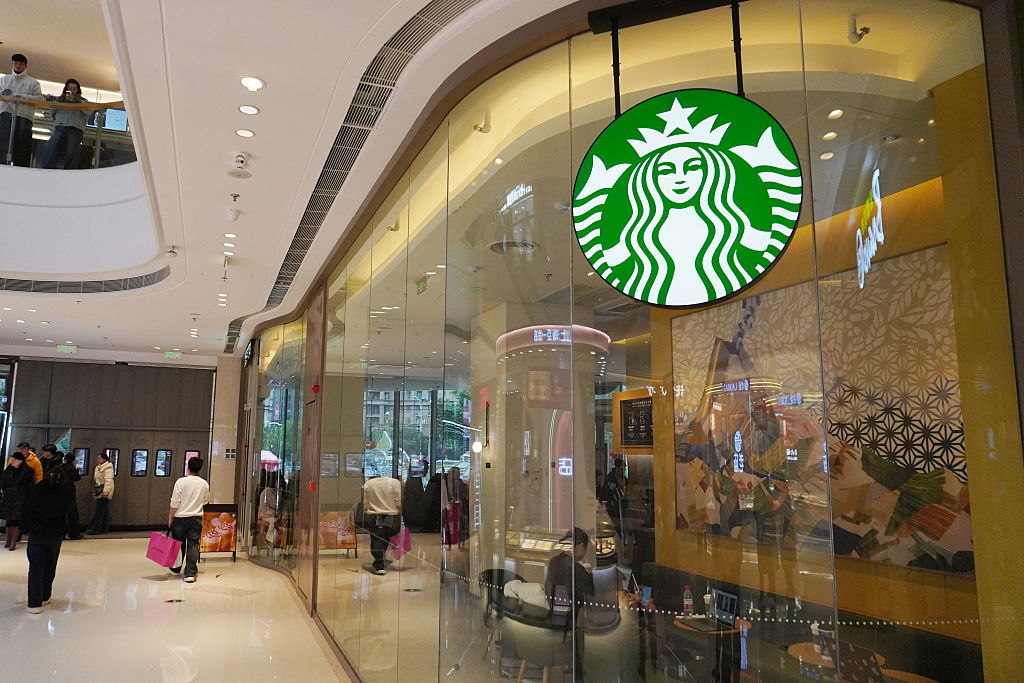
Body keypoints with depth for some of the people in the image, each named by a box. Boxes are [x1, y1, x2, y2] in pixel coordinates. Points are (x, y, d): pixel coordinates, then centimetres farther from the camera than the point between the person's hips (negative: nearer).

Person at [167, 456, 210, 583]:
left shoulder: (181, 481, -10)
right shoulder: (204, 484, 1)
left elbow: (175, 502, -10)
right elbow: (206, 501, 14)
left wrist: (170, 517, 0)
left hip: (180, 517, -1)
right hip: (196, 518, 1)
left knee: (178, 544, 15)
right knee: (193, 545, 1)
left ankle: (176, 568, 34)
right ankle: (190, 573, -4)